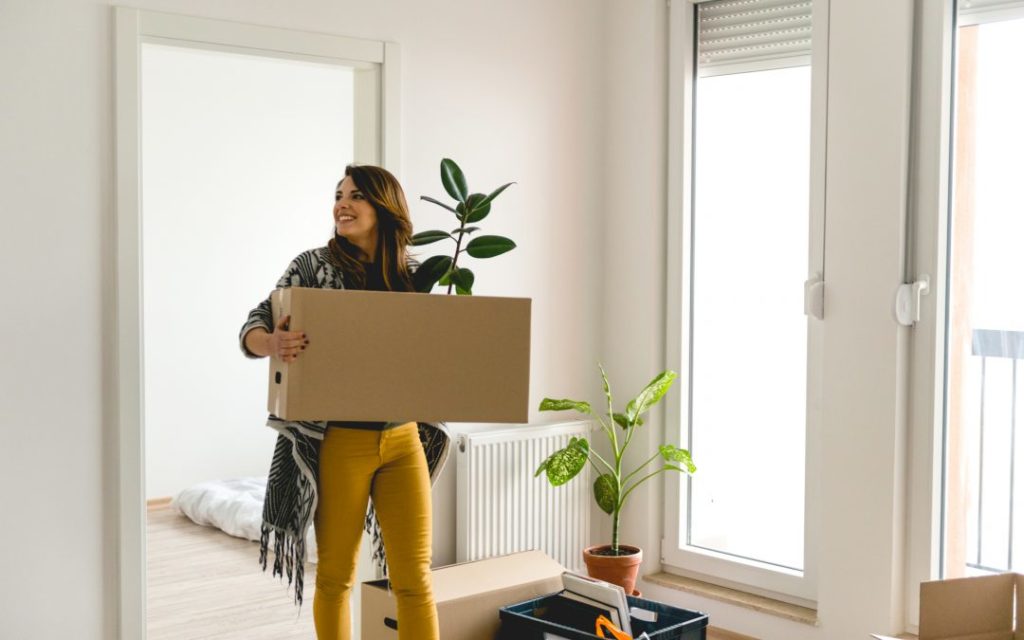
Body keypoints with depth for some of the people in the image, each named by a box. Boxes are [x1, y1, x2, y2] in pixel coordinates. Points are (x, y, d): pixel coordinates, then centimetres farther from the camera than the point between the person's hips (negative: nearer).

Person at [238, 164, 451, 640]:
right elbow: (251, 329, -6)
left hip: (404, 439, 2)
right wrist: (273, 343, -29)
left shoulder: (414, 275, 6)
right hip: (338, 441, -2)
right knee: (336, 575, 10)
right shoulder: (313, 266, -3)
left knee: (413, 579, 4)